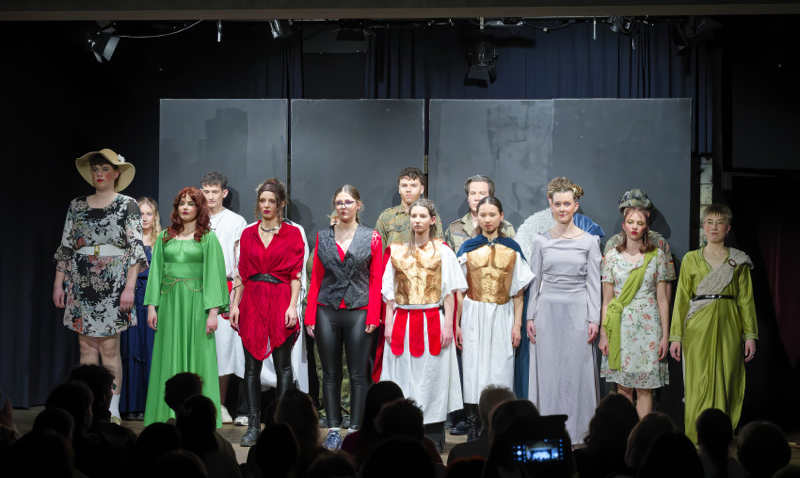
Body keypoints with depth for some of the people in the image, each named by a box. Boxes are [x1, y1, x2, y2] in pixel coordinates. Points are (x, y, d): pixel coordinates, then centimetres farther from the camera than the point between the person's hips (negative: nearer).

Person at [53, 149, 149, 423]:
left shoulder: (127, 205, 1)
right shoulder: (77, 206, 12)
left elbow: (136, 248, -5)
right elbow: (66, 246, 13)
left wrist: (130, 287, -12)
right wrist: (58, 283, 7)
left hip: (113, 281, -4)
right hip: (81, 281, 4)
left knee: (109, 347, -6)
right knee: (86, 347, 4)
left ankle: (112, 411, 0)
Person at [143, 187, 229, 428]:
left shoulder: (208, 238, 1)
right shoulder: (165, 237, 11)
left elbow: (214, 275, -3)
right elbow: (156, 272, 11)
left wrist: (213, 312, -11)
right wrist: (152, 306, 2)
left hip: (196, 303, -3)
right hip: (169, 302, 3)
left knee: (197, 358, -2)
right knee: (169, 359, 4)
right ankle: (168, 417, 9)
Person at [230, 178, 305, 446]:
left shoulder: (292, 234, 3)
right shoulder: (248, 234, 12)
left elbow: (295, 275, -2)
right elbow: (242, 273, 12)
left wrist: (293, 306, -11)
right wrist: (235, 304, 5)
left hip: (280, 301, -3)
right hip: (252, 302, 3)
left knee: (283, 365, 0)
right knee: (252, 365, 2)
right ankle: (253, 426, 5)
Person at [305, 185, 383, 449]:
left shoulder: (371, 238, 3)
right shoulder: (323, 237, 8)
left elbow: (376, 279, 2)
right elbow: (316, 278, 9)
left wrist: (373, 315, -6)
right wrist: (310, 315, 4)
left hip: (358, 311, -2)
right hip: (327, 311, 2)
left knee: (358, 374, 1)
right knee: (330, 374, 6)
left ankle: (355, 429, 10)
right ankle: (333, 430, 13)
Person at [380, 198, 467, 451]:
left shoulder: (442, 251, 3)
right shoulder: (398, 252, 11)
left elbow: (449, 291, 0)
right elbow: (390, 292, 12)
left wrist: (447, 325, -7)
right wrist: (388, 323, 4)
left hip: (432, 321, -3)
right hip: (402, 322, 3)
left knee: (432, 375, -1)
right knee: (404, 375, 3)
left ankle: (433, 436, 5)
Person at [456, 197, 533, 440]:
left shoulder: (511, 249, 5)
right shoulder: (467, 248, 4)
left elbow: (518, 291, 6)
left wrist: (517, 324, -1)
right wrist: (456, 324, -3)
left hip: (502, 316, 0)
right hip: (474, 316, 0)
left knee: (500, 368, 0)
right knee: (473, 368, -1)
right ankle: (472, 428, 4)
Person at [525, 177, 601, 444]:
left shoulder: (589, 241, 2)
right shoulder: (541, 241, 6)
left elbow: (593, 283, 1)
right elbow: (534, 281, 9)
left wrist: (594, 319, -4)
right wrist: (530, 317, 3)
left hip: (577, 312, -1)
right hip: (547, 311, 1)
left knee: (576, 369, 1)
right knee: (547, 369, 3)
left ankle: (574, 430, 10)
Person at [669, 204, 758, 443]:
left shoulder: (739, 261, 9)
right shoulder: (691, 259, 8)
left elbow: (746, 300, 7)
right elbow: (681, 299, 6)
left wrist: (750, 335, 0)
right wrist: (675, 336, 1)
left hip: (728, 327, 1)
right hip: (699, 330, 0)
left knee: (725, 383, 0)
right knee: (699, 385, -4)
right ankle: (697, 442, 1)